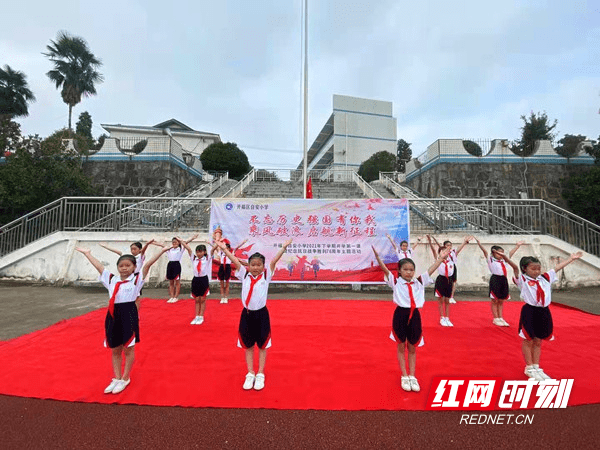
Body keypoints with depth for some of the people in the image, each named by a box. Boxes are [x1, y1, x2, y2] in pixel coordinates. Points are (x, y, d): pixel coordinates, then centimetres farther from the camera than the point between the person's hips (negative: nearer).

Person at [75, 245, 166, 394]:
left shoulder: (136, 279, -5)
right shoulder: (112, 279, 8)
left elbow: (147, 265, -15)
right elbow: (98, 266, 14)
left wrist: (161, 251, -24)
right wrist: (87, 253, 20)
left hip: (129, 315, -5)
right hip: (113, 316, 5)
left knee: (128, 349, 8)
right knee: (115, 350, 15)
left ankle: (125, 378, 24)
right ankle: (117, 378, 29)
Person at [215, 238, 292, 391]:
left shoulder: (266, 275, -5)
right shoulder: (244, 275, 0)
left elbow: (274, 260, -16)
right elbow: (234, 261, -5)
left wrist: (284, 247, -25)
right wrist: (224, 248, -8)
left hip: (261, 314, -2)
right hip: (246, 314, 2)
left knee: (262, 346, 10)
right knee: (248, 346, 13)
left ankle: (260, 375, 24)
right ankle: (250, 374, 27)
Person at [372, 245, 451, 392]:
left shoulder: (419, 282, 5)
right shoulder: (395, 282, -5)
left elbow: (430, 270, 3)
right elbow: (385, 269, -18)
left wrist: (440, 258, -1)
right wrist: (377, 257, -32)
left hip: (414, 315, 3)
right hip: (400, 315, -3)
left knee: (412, 348, 14)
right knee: (401, 347, 11)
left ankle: (412, 376, 26)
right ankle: (404, 377, 23)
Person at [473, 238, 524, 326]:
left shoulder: (503, 260, 15)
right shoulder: (491, 260, -2)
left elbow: (511, 253, 27)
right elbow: (485, 252, -13)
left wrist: (518, 245, 33)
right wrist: (479, 243, -24)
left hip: (504, 280, 6)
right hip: (495, 280, -6)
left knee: (501, 301, 12)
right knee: (495, 301, 3)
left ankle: (500, 318, 21)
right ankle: (495, 319, 9)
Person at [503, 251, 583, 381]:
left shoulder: (545, 278, 10)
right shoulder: (522, 279, -7)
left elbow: (558, 267, 17)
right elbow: (515, 268, -25)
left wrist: (572, 257, 23)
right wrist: (507, 259, -42)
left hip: (544, 312, 6)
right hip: (529, 312, -5)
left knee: (538, 342, 15)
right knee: (528, 341, 5)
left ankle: (536, 367, 27)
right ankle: (529, 368, 17)